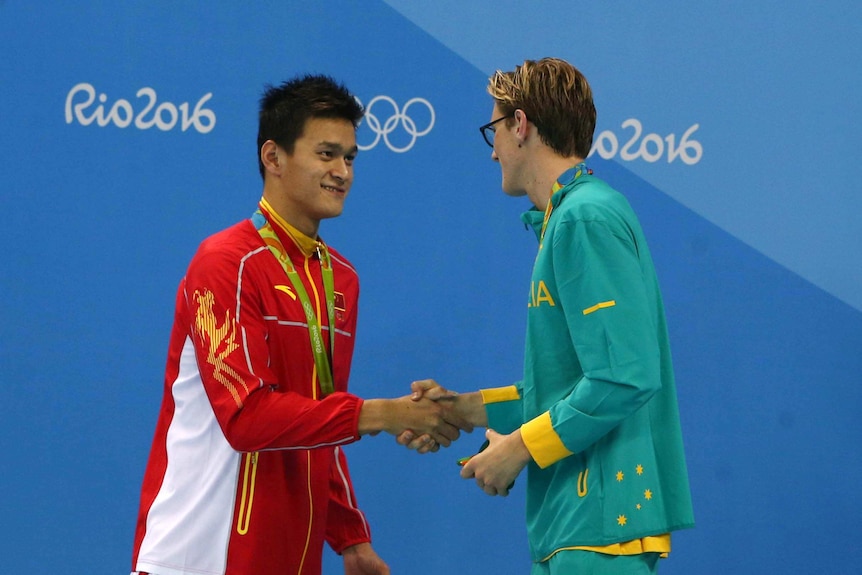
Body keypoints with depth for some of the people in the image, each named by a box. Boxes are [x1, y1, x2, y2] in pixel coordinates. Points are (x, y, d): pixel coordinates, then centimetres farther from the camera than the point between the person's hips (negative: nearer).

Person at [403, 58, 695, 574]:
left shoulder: (587, 217, -14)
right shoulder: (567, 216, 16)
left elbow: (624, 379, -22)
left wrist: (520, 448, -13)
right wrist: (468, 409, 18)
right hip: (572, 519, 10)